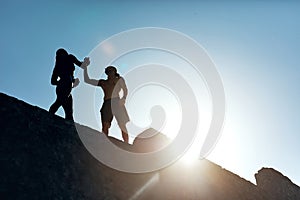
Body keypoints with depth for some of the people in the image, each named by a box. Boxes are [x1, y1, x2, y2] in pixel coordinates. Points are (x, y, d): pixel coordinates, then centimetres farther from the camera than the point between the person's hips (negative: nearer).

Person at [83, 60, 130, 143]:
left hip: (116, 103, -3)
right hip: (106, 104, 3)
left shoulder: (119, 79, 19)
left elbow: (125, 90, 8)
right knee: (105, 126, -10)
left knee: (122, 125, -11)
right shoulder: (102, 82, 23)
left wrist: (123, 98, -12)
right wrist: (85, 67, 21)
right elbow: (87, 80, 25)